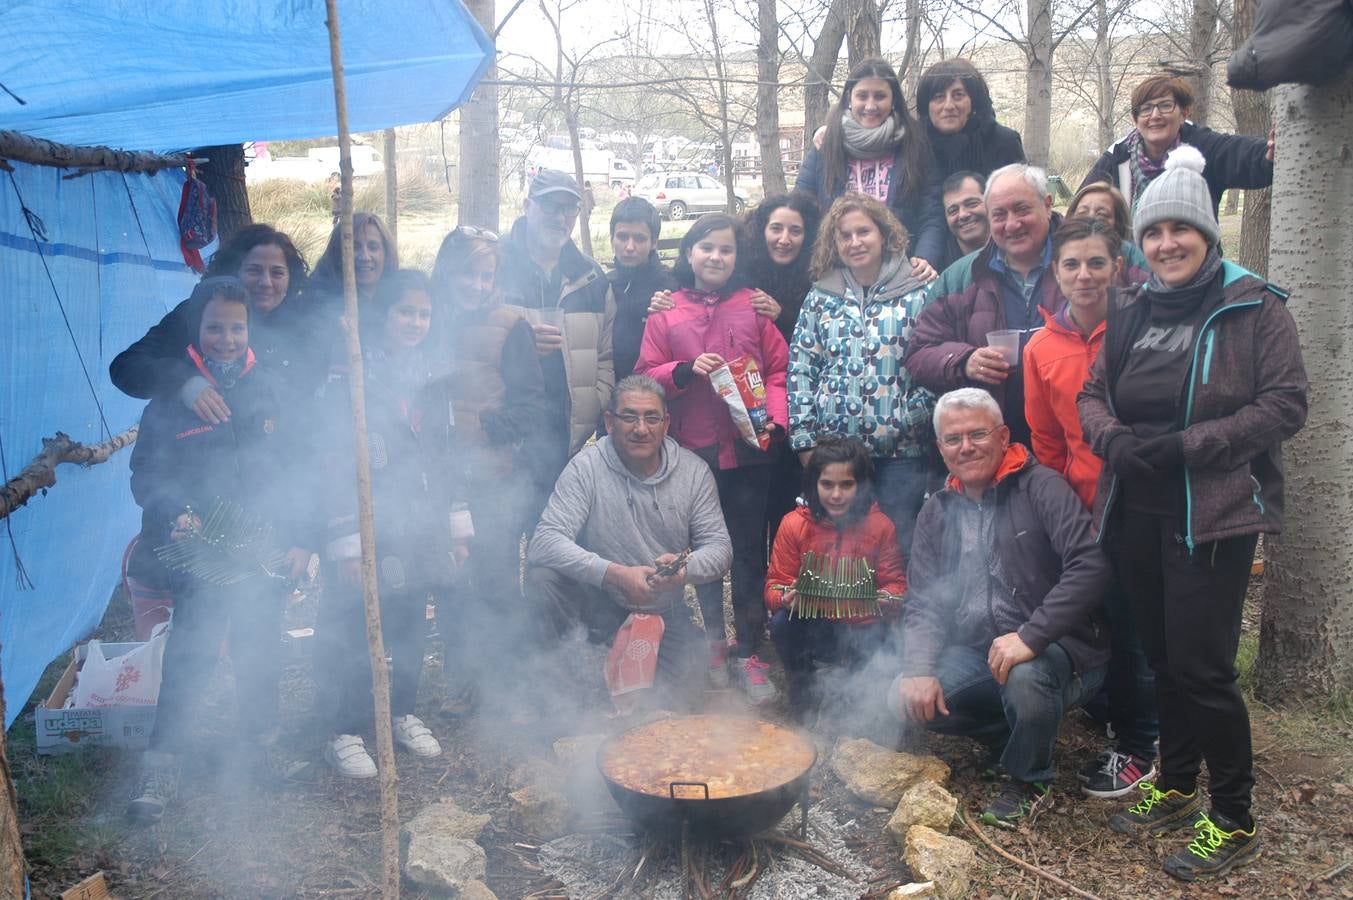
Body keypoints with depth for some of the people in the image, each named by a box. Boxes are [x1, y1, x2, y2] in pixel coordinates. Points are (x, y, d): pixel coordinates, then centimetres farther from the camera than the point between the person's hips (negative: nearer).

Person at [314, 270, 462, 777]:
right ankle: (345, 732, 13)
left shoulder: (431, 376, 11)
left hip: (418, 529, 6)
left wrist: (452, 527, 15)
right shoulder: (350, 377, -8)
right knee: (352, 631, -1)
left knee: (410, 625, 13)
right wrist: (345, 541, -15)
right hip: (368, 528, -6)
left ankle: (401, 712, 30)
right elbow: (337, 464, -12)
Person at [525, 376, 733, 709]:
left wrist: (686, 568, -31)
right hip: (600, 604, -2)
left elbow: (719, 545, -6)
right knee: (542, 575, -29)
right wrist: (616, 574, -39)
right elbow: (545, 541, -26)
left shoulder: (694, 471, -6)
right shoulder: (586, 468, -16)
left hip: (665, 613, 2)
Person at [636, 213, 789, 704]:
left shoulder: (754, 306, 5)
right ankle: (713, 641, 29)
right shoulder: (666, 312, 5)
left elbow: (778, 369, 3)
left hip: (748, 452, -1)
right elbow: (646, 376, 3)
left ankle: (748, 653, 13)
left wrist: (774, 419, -11)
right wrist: (685, 370, -14)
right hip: (693, 452, 1)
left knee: (749, 553, 3)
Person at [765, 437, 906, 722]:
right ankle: (804, 696, -2)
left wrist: (889, 598, -25)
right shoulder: (794, 524, -5)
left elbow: (896, 582, -1)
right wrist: (785, 598, -29)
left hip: (863, 631, 0)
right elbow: (776, 583, -5)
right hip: (812, 626, 0)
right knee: (782, 623, -31)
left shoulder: (880, 526, -5)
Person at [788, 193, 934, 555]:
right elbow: (800, 370, 4)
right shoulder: (820, 298, 7)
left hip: (901, 451, -2)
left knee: (899, 548, 4)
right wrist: (804, 440, -1)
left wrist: (916, 419, -10)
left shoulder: (916, 294, 2)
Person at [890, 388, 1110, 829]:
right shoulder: (938, 511, 9)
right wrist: (919, 669, -12)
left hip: (1057, 649, -5)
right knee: (906, 697, -16)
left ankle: (1030, 781, -4)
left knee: (1025, 678, -37)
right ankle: (1013, 736, 9)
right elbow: (922, 603, 6)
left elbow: (1090, 566, -22)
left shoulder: (1041, 488, -9)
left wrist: (1031, 636, -30)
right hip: (975, 654, 5)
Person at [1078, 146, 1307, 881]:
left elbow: (1285, 405, -11)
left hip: (1214, 515, -5)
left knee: (1202, 667, -4)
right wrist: (1116, 438, -12)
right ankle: (1175, 791, 33)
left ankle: (1233, 822, 14)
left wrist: (1187, 445, -18)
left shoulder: (1255, 307, -5)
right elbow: (1092, 394, 10)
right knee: (1164, 659, 15)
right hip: (1137, 511, 5)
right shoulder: (1131, 313, 11)